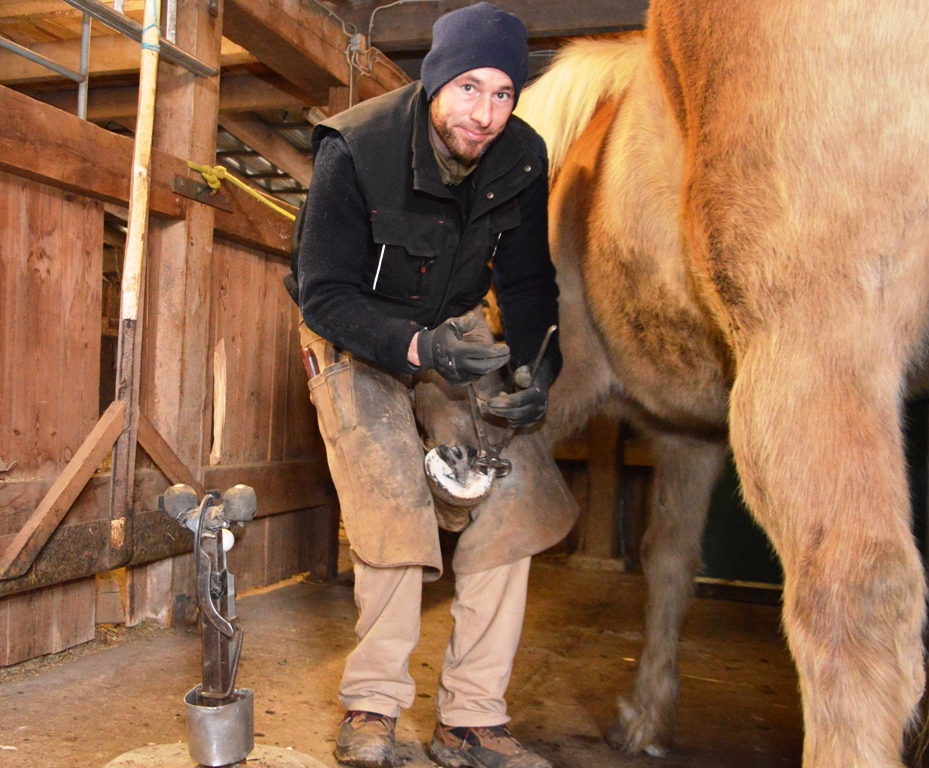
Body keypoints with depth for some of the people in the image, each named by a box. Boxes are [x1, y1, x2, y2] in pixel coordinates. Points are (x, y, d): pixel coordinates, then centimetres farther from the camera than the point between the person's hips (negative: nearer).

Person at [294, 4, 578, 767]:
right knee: (393, 503, -19)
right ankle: (373, 705, 2)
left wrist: (538, 367, -24)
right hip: (357, 336, -3)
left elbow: (528, 282, -4)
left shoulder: (522, 158, -14)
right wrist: (417, 347, -41)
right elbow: (325, 295, -24)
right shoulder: (355, 149, -25)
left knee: (513, 492, -11)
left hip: (457, 330, 4)